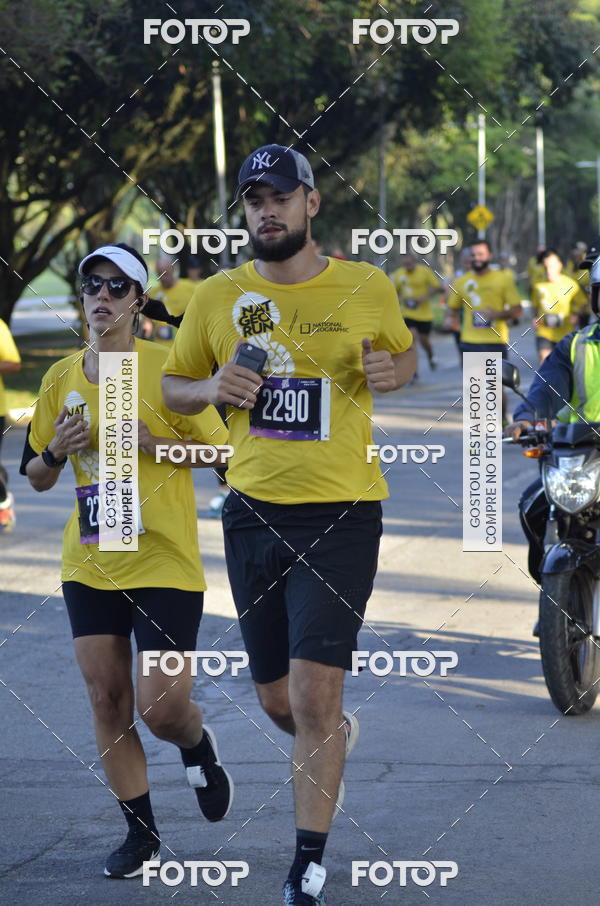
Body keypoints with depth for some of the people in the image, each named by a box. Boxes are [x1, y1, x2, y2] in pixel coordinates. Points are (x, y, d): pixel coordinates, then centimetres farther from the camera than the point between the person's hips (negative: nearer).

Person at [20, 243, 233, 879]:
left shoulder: (168, 367, -7)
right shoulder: (61, 379, 7)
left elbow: (221, 449, -6)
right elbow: (35, 476, 15)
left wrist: (150, 441, -18)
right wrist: (56, 451, -6)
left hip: (165, 564, -5)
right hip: (89, 566, 5)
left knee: (160, 707, -9)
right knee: (107, 701, 3)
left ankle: (198, 748, 27)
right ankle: (140, 834, 16)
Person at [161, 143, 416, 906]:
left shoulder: (366, 287, -1)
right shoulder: (217, 298, 3)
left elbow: (405, 353, 17)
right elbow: (172, 385, 14)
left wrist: (392, 371, -7)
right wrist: (212, 389, -8)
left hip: (342, 513, -3)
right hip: (254, 512, 3)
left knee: (313, 693, -13)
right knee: (277, 699, 12)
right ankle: (335, 735, 49)